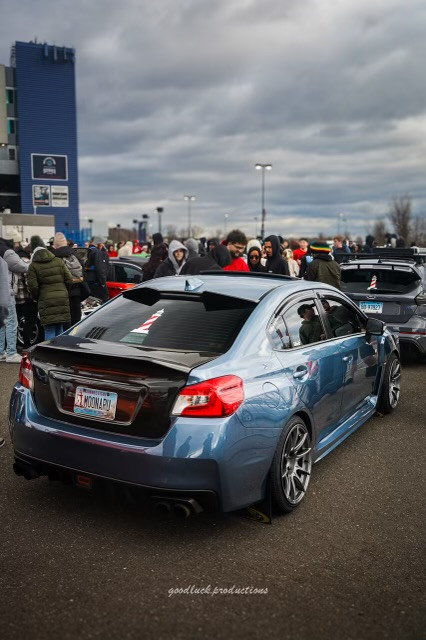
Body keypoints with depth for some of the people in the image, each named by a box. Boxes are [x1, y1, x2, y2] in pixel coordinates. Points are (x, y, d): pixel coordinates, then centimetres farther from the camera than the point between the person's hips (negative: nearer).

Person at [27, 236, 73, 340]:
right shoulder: (58, 261, 7)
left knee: (49, 331, -2)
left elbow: (33, 286, -6)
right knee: (59, 329, 13)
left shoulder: (33, 266, -3)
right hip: (62, 299, 4)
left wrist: (37, 298, 12)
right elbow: (69, 280, 5)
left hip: (46, 301, -4)